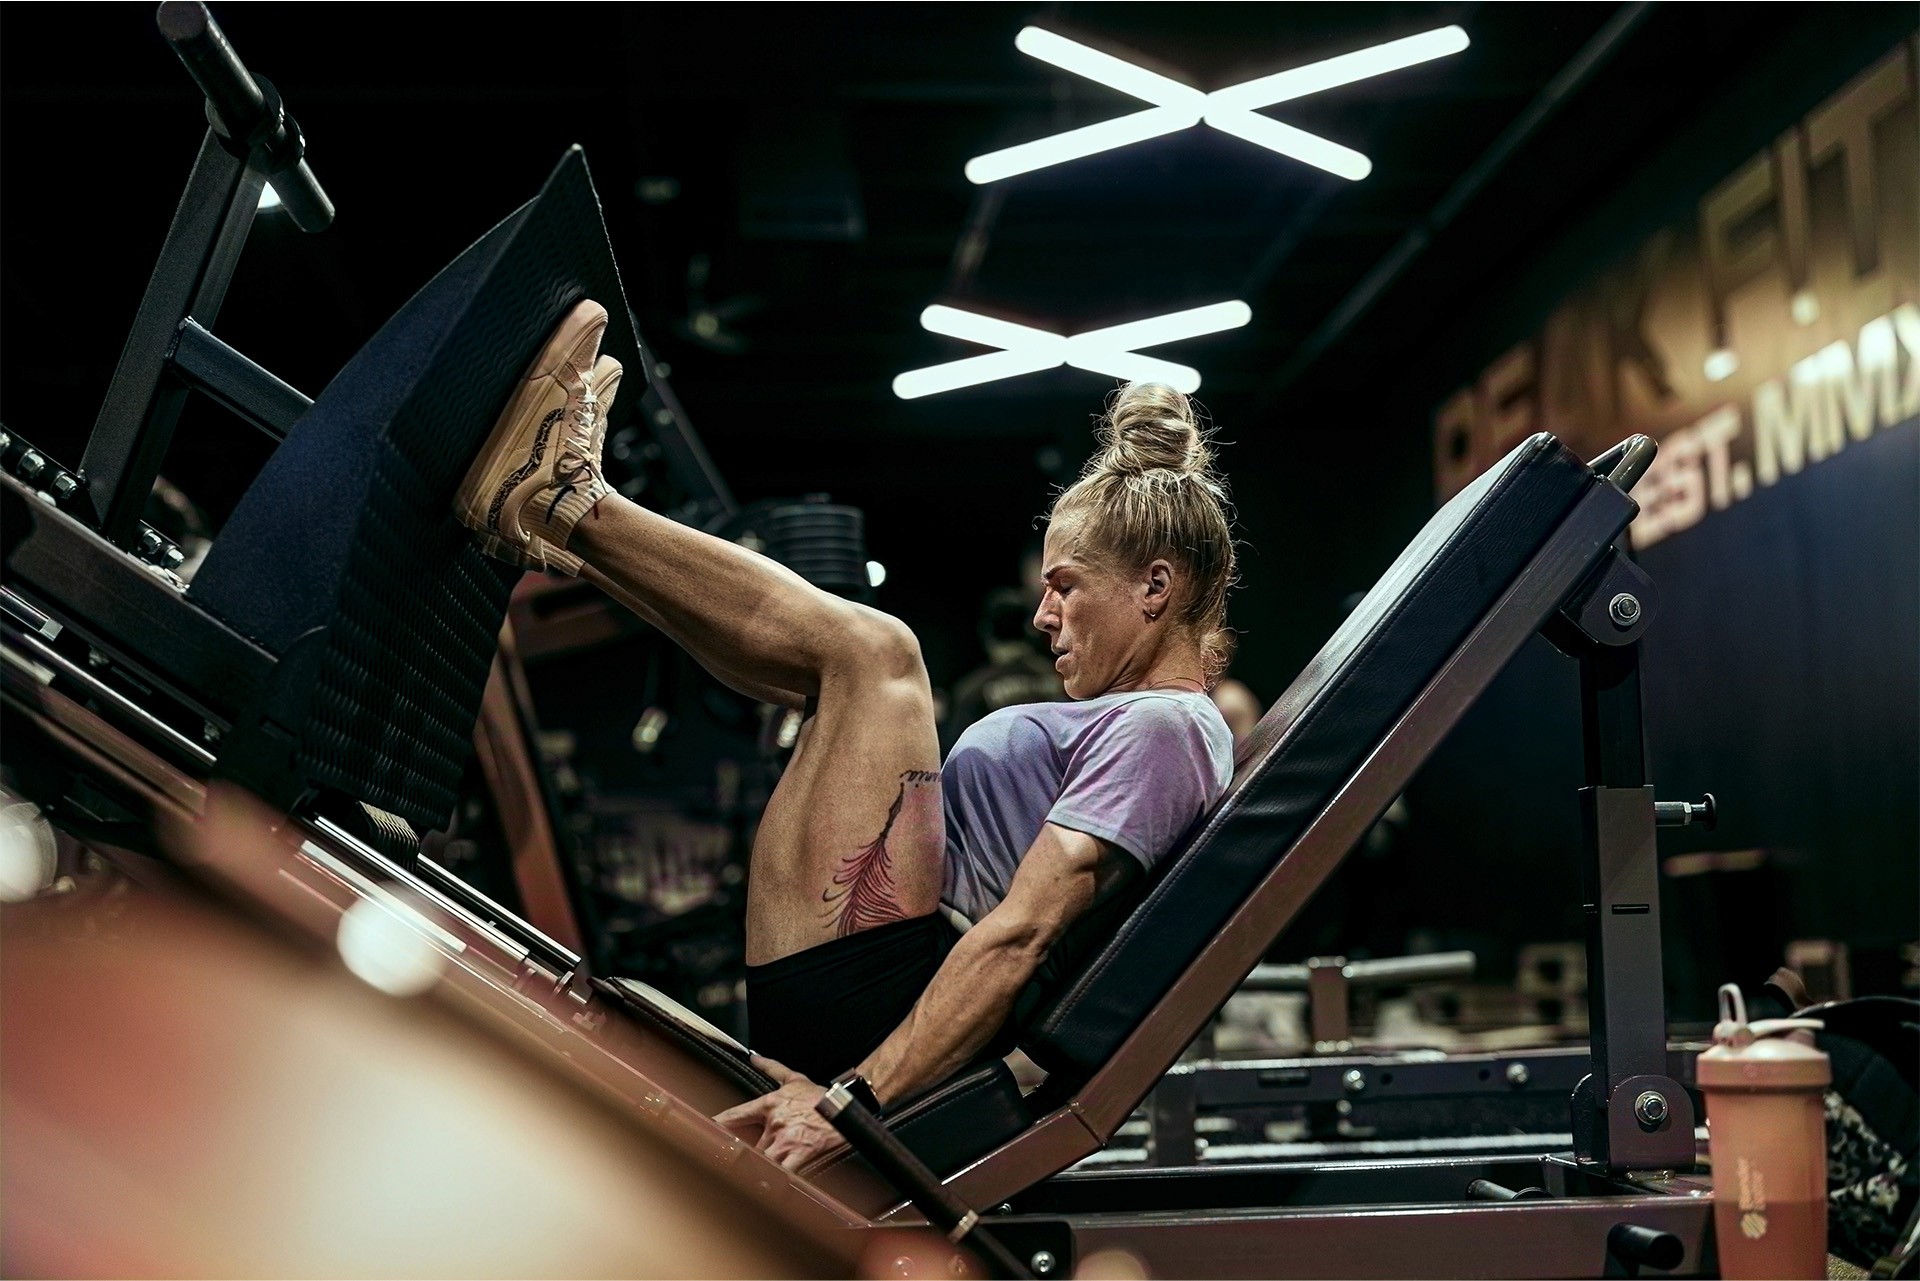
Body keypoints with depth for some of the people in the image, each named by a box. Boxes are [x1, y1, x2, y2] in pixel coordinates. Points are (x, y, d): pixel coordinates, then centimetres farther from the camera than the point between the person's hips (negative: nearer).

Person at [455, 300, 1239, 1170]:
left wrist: (854, 1098, -30)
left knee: (872, 650, -16)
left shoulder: (1160, 728, -12)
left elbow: (1021, 933, -23)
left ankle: (557, 502, -5)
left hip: (867, 992, -11)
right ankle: (564, 525, 13)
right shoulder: (1146, 722, 20)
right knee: (847, 660, 19)